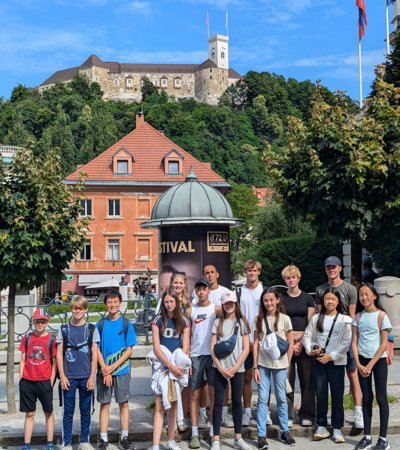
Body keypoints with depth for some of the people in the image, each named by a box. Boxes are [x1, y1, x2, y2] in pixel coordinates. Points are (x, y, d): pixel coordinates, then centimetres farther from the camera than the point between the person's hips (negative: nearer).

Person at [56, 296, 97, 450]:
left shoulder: (91, 329, 4)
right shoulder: (64, 329, 5)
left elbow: (94, 354, 2)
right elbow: (59, 354, 3)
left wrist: (92, 376, -5)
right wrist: (62, 376, -4)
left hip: (86, 376, 0)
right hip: (69, 377, 0)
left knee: (85, 410, 7)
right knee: (68, 411, 3)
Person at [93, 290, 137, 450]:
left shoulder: (126, 324, -1)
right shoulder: (100, 324, 2)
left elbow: (129, 350, -3)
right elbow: (97, 349, 1)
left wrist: (113, 367, -12)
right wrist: (104, 370, -10)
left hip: (122, 369, -1)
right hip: (104, 370, 1)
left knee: (123, 403, 4)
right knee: (104, 404, 5)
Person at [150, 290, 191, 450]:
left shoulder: (184, 322, 4)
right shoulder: (158, 320, -3)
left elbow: (185, 347, 1)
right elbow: (156, 347, -9)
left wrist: (177, 365, -12)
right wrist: (170, 365, -18)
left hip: (177, 366, 3)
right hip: (162, 365, -2)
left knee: (173, 404, 11)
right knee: (160, 405, -8)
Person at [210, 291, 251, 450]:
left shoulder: (242, 322, 5)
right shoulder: (217, 322, 5)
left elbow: (246, 348, 1)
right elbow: (212, 348, 1)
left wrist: (235, 368, -8)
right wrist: (221, 368, -9)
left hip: (237, 368, 1)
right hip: (220, 368, 0)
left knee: (237, 401, 7)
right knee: (218, 402, 0)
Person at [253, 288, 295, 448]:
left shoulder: (284, 319, -2)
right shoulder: (258, 319, 2)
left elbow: (290, 343, 3)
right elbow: (256, 344, 1)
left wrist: (287, 363, 0)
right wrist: (255, 367, -3)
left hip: (279, 364, -1)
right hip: (263, 364, 1)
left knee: (282, 398, 10)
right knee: (262, 399, 1)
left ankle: (284, 431, 23)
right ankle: (261, 435, 6)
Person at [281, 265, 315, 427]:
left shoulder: (308, 298, 7)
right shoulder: (281, 299, 8)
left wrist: (301, 343, -6)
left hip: (304, 343, 0)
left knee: (307, 379, 0)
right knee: (287, 379, -1)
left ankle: (306, 415, 9)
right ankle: (288, 415, 6)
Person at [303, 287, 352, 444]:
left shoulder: (345, 320, -1)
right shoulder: (316, 318, 8)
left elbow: (346, 342, -7)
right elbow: (307, 336, 9)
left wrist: (331, 356, -12)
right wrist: (310, 349, -9)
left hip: (336, 362, -2)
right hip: (319, 361, 3)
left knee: (337, 396, 2)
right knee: (320, 394, 6)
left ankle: (337, 429, 11)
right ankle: (321, 427, 16)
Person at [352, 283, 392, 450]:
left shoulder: (381, 316, -7)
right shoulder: (357, 317, 5)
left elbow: (384, 344, -9)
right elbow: (354, 343, 4)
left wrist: (370, 365, -12)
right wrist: (358, 364, -9)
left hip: (378, 361, -4)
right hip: (362, 361, 4)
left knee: (381, 398, -1)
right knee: (366, 398, 8)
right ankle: (367, 437, 14)